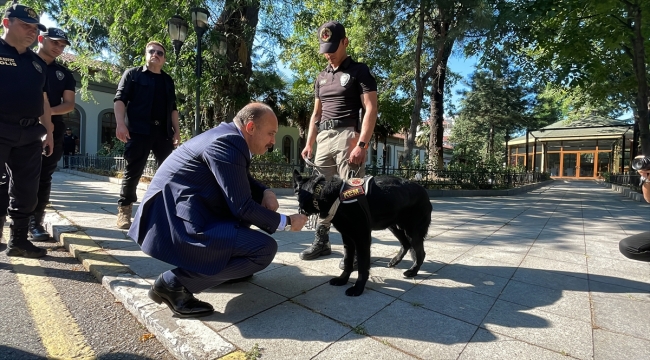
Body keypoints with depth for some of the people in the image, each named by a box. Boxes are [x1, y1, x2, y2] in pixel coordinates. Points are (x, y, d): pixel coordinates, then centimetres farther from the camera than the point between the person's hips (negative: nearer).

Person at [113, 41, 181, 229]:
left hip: (163, 132, 4)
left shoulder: (168, 81, 22)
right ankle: (124, 210, 9)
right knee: (133, 171, -3)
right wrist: (121, 124, -14)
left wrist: (176, 130, 10)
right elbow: (119, 99, 0)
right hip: (139, 131, -4)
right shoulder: (132, 74, 9)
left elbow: (173, 108, 20)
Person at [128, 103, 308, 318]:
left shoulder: (228, 136, 10)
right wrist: (286, 222, -5)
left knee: (257, 200, 18)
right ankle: (173, 283, -8)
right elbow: (243, 208, -18)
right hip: (175, 224, -10)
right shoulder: (228, 144, -19)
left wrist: (265, 192, 2)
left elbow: (243, 182, 23)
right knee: (265, 249, -15)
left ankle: (222, 266, 21)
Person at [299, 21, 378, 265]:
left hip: (347, 135, -6)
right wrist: (309, 143, 14)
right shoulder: (321, 77, 21)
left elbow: (371, 109, -7)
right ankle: (322, 242, 17)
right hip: (323, 138, 7)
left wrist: (361, 144, -18)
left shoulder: (359, 71, 2)